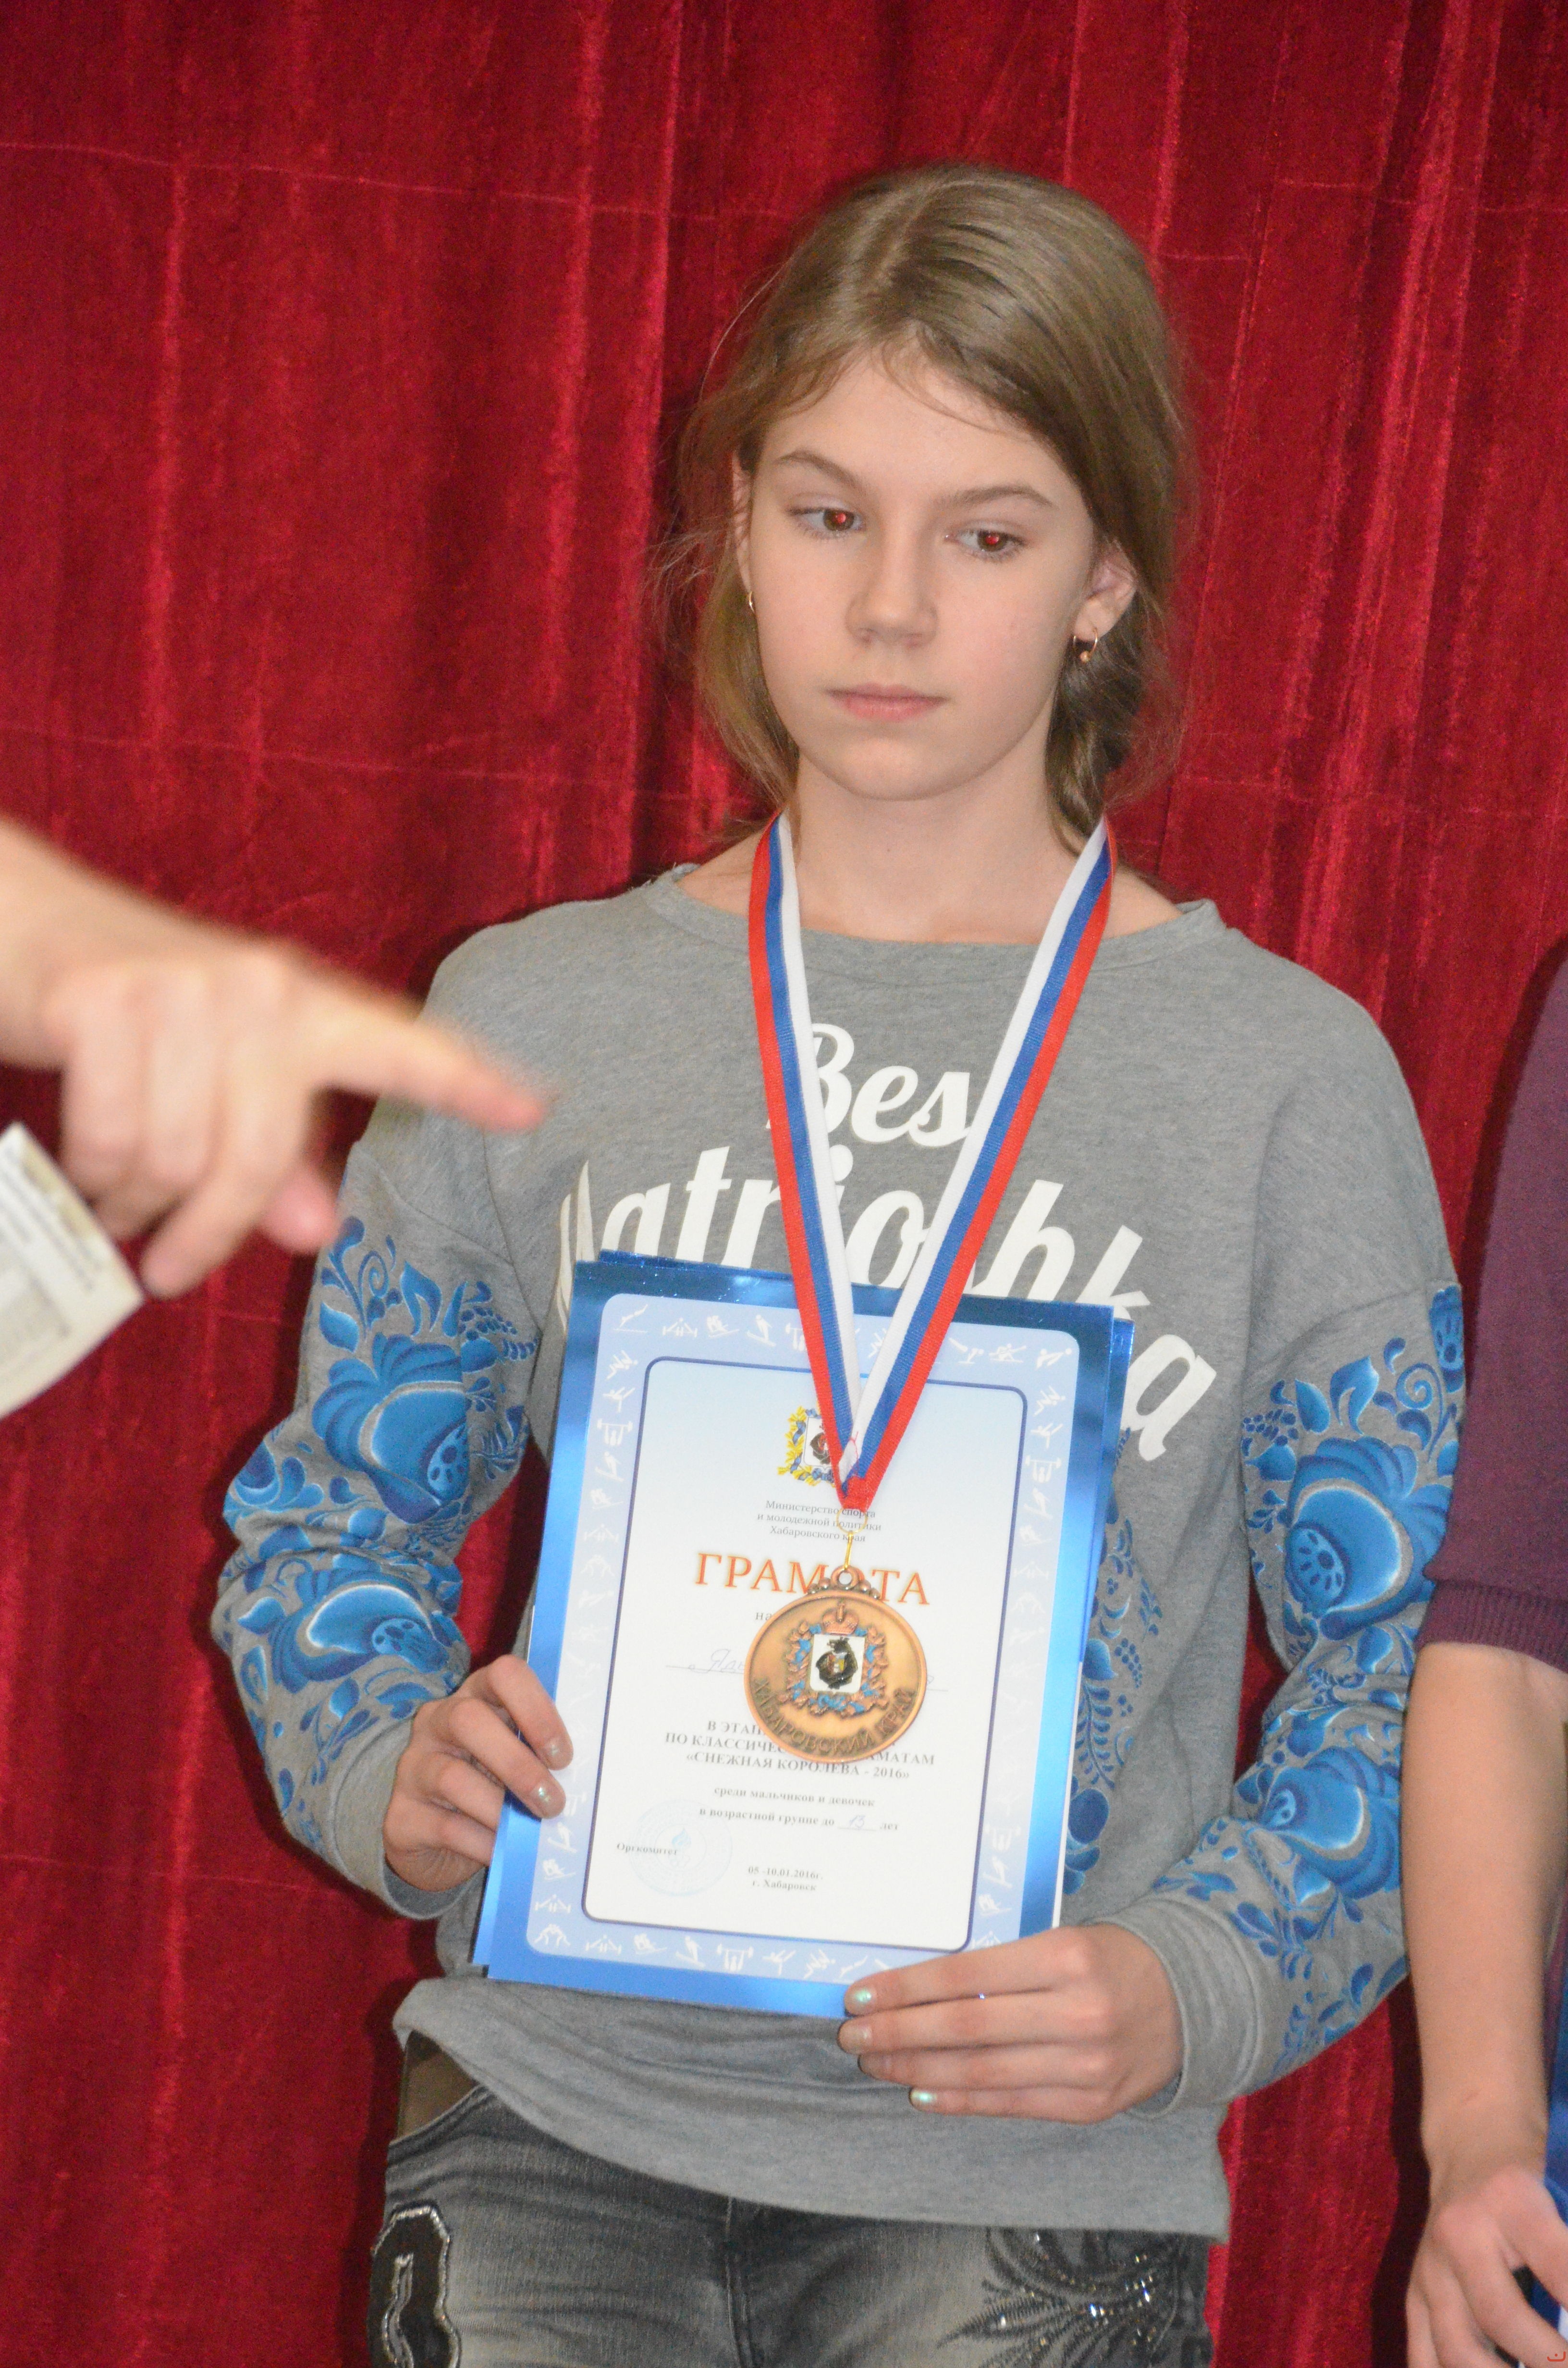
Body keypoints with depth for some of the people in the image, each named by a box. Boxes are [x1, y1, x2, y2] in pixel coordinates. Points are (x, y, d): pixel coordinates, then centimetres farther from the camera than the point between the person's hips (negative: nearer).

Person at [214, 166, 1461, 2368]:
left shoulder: (1288, 1076, -1)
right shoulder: (527, 1017, 4)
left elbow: (1408, 1662, 2)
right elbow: (327, 1515, 12)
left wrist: (1194, 1987, -14)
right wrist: (400, 1774, -8)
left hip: (1028, 2173, -1)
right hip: (551, 2108, 1)